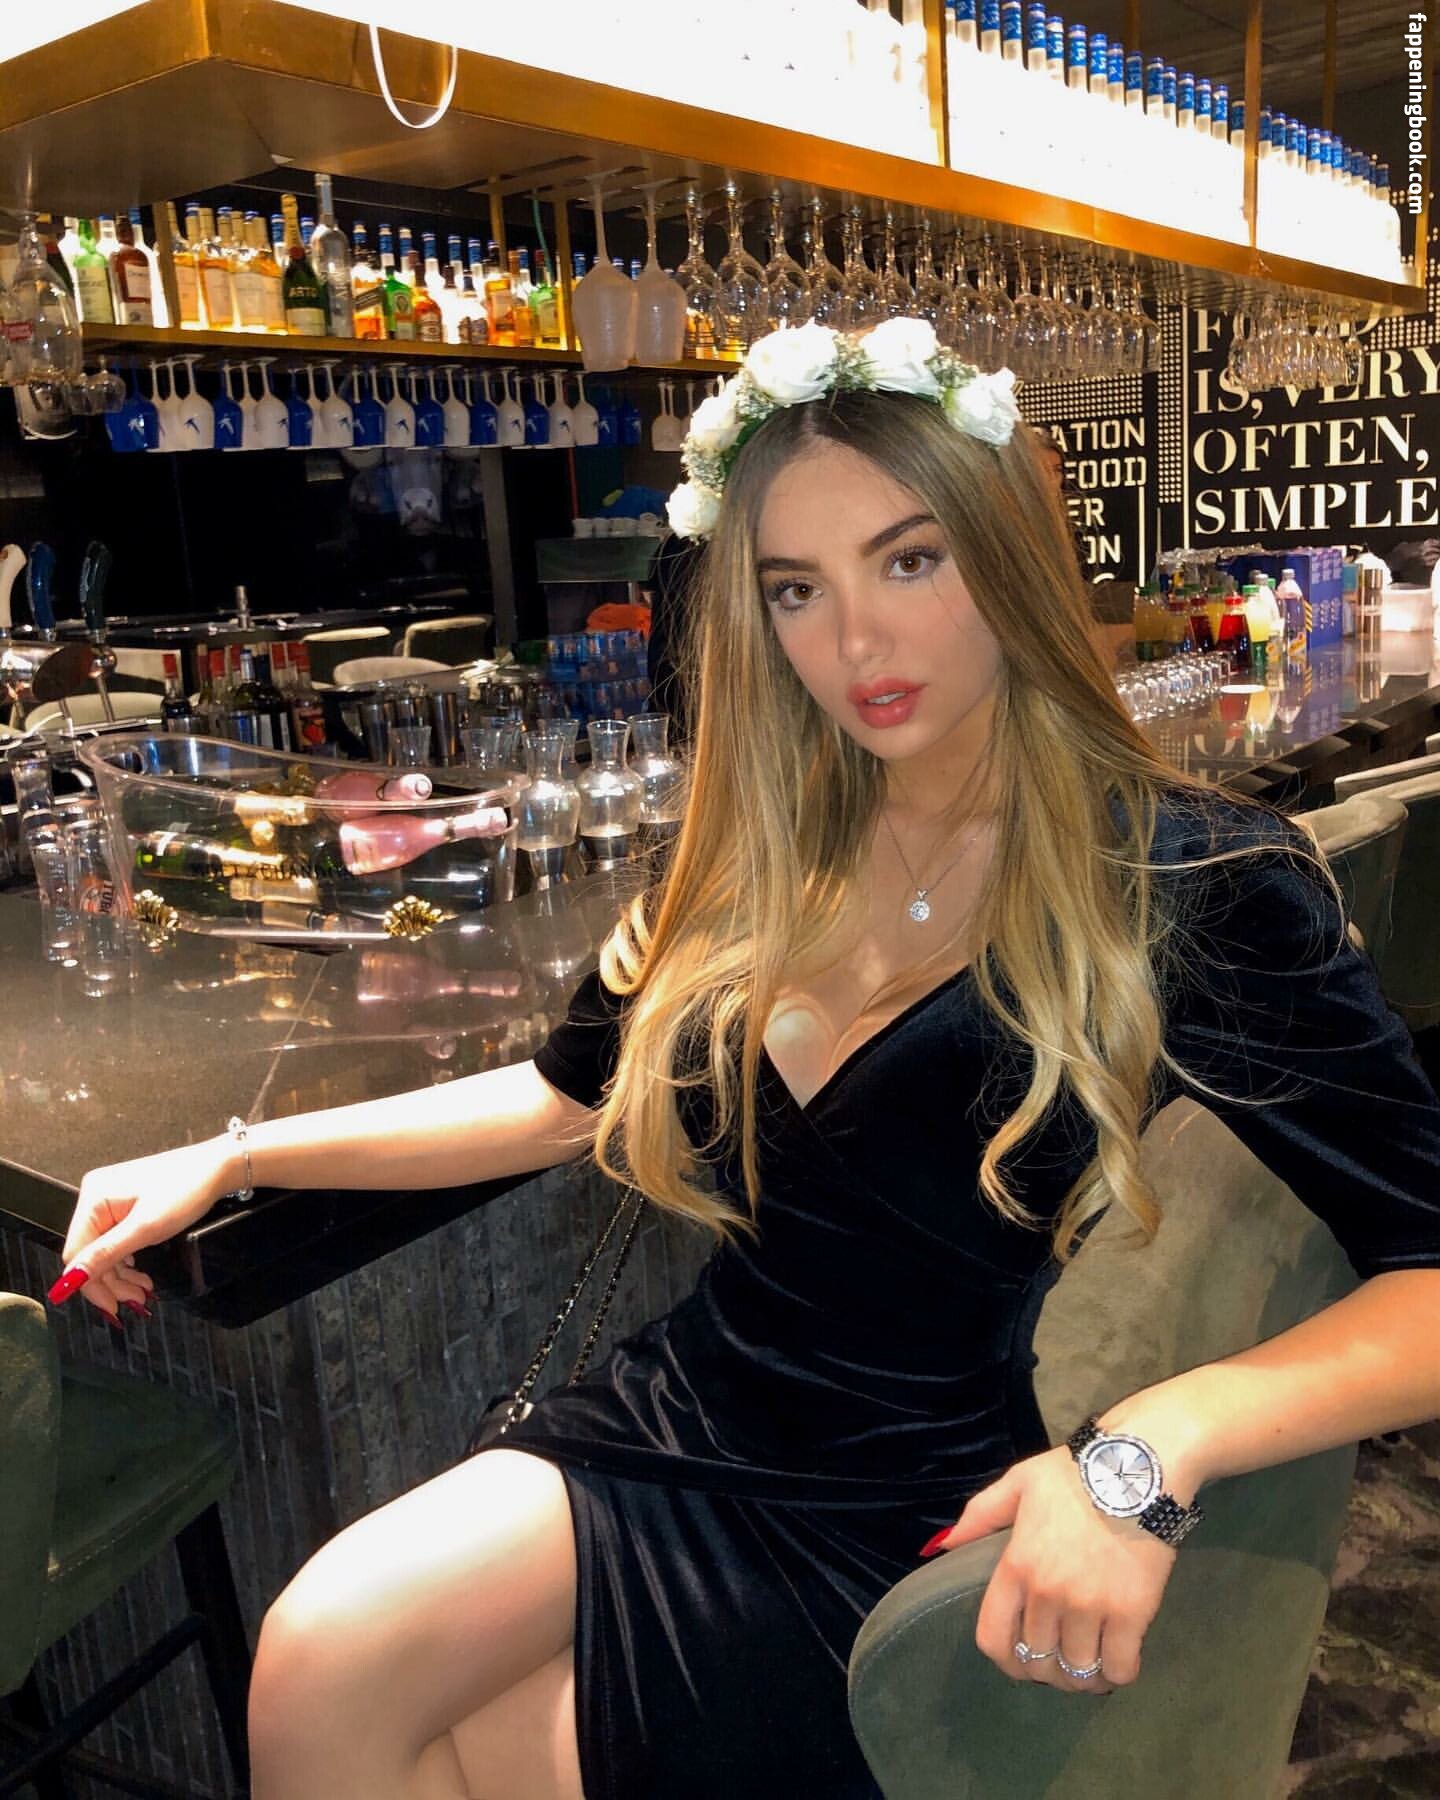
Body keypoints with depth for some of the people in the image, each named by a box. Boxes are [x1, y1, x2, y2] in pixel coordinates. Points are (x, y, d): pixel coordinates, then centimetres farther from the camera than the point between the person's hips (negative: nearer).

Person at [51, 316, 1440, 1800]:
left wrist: (1153, 1444, -31)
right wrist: (231, 1157, 10)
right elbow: (568, 1099, 14)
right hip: (673, 1415, 4)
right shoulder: (757, 857, 3)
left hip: (911, 1513, -4)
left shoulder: (1196, 881, -12)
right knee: (318, 1672, -18)